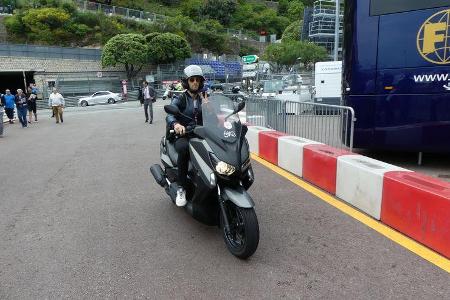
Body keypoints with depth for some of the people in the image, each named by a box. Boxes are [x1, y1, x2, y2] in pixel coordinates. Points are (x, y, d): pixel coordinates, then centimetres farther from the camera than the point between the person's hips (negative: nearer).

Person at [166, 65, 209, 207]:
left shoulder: (204, 99, 16)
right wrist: (175, 124, -40)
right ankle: (181, 188, -26)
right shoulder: (179, 99, 3)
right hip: (182, 137, -3)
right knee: (184, 148, -39)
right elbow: (169, 115, -17)